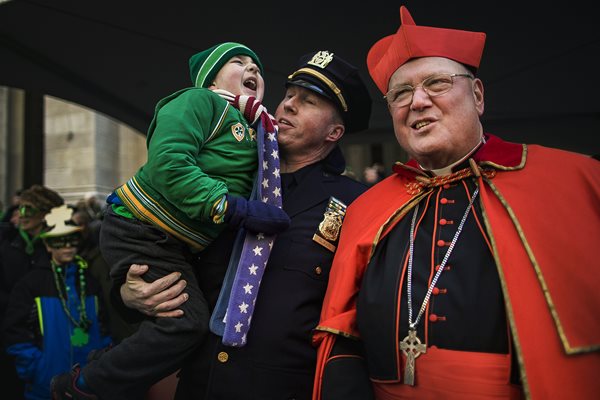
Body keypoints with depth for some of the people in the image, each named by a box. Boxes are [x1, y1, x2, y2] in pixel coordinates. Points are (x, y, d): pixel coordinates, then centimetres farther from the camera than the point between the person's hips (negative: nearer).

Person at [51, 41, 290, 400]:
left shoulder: (254, 133, 16)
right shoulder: (200, 101, -9)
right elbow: (168, 162, -25)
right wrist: (235, 208, -29)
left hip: (178, 247, 9)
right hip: (140, 232, -9)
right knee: (187, 321, -17)